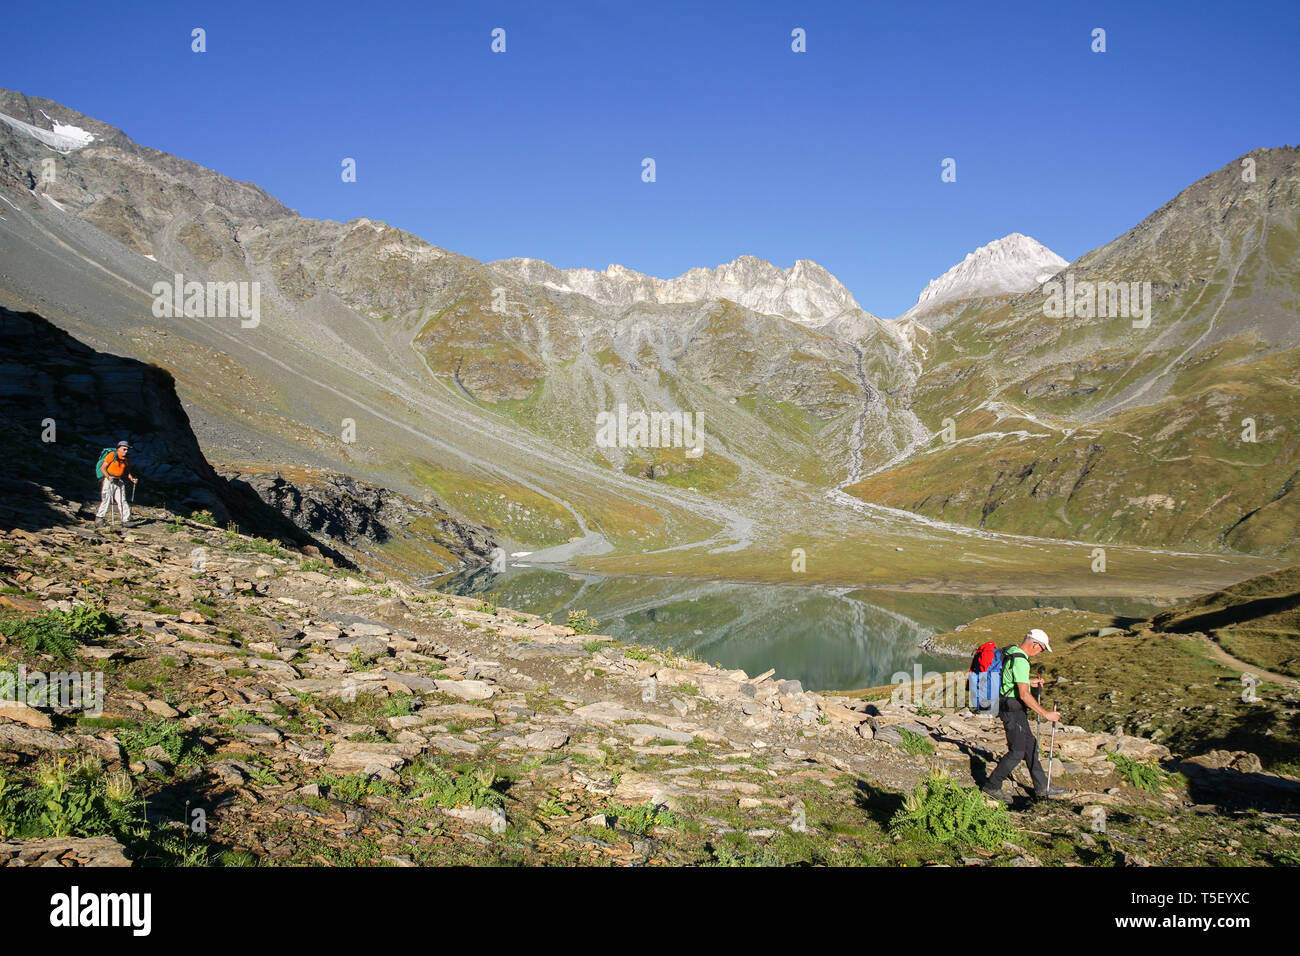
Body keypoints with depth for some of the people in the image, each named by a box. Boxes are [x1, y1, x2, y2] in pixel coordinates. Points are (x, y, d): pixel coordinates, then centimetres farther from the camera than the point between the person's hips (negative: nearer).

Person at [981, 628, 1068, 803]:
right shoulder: (1020, 661, -22)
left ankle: (1042, 788, 23)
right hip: (1013, 710, -11)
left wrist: (1029, 682, 20)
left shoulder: (1011, 652, 10)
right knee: (1017, 752, -5)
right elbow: (1024, 695, -25)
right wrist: (1046, 713, -20)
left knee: (1030, 746, 15)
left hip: (1015, 709, 11)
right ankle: (992, 786, 5)